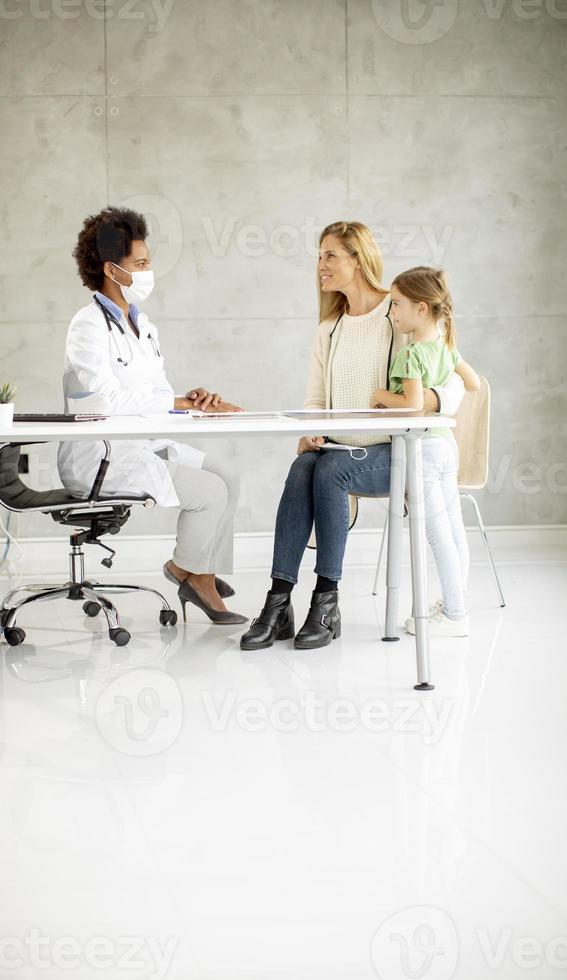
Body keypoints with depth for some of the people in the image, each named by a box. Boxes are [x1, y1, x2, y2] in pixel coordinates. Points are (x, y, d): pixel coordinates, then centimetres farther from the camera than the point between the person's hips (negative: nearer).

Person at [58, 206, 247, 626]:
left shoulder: (142, 324, 13)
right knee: (210, 492, -15)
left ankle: (205, 576, 7)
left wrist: (192, 398, -9)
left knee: (227, 477, 2)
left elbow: (156, 393, 14)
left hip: (144, 444, 9)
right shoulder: (90, 327, -15)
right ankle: (186, 568, 9)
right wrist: (183, 403, -19)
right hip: (99, 454, -9)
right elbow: (108, 400, -24)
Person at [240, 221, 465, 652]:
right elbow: (315, 400, 15)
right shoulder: (330, 329, 18)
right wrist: (309, 432, -8)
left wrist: (430, 400, -30)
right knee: (302, 468, -28)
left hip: (392, 452, -5)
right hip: (339, 447, 5)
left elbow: (455, 381, -7)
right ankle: (279, 604, -34)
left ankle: (327, 602, -28)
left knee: (329, 470, -33)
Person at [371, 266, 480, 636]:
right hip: (447, 443, 9)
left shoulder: (411, 354, -18)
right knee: (454, 529, 13)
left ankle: (455, 615, 1)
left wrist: (381, 395, -13)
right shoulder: (446, 346, 8)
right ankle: (454, 603, 22)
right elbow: (473, 384, 18)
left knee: (438, 533, -4)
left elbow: (413, 404, -27)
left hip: (421, 449, -9)